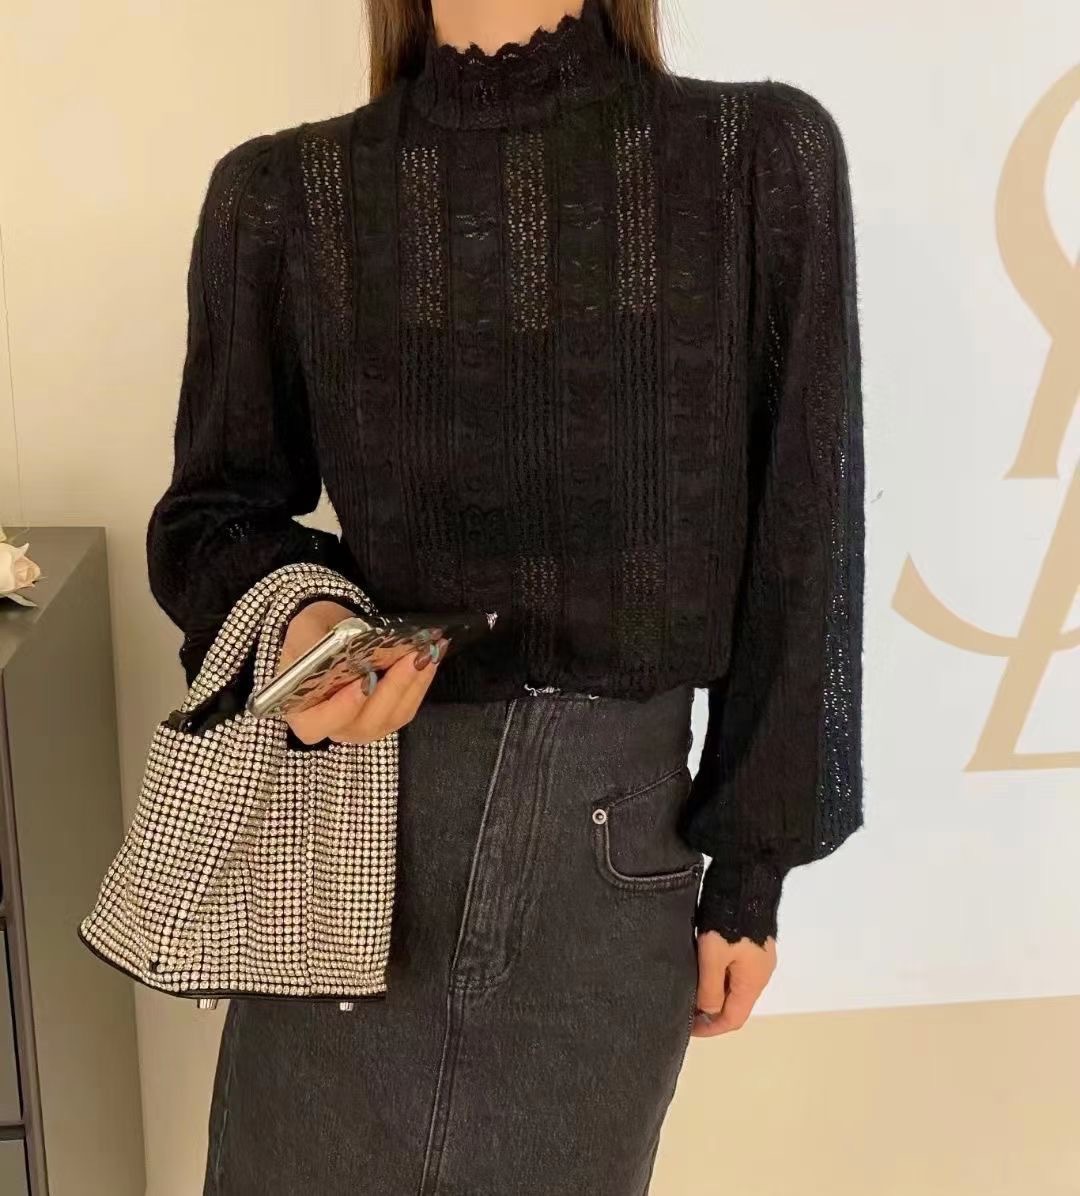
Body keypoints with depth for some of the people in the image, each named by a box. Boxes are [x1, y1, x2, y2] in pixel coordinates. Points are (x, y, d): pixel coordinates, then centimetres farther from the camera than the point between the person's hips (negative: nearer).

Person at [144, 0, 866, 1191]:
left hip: (617, 835, 0)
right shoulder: (282, 193, -3)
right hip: (350, 827, 1)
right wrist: (292, 624, -17)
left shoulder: (764, 157, -6)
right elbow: (211, 512, 6)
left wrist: (752, 865, 1)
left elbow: (796, 556, -3)